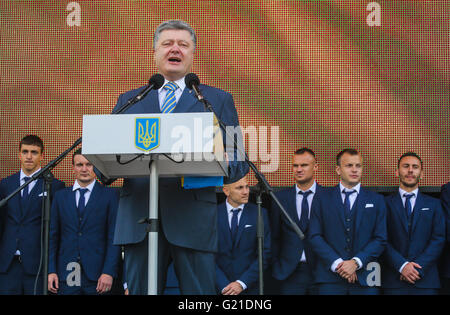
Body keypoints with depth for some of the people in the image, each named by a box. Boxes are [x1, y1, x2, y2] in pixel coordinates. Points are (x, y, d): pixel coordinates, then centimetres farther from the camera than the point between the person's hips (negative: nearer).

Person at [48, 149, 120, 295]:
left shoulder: (110, 195, 4)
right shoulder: (60, 196, 12)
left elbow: (114, 237, -2)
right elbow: (53, 236, 11)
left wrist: (109, 272, -10)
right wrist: (51, 270, 1)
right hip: (66, 275, 2)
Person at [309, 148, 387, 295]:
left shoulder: (376, 200, 11)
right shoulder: (322, 199, 9)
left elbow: (380, 239, 3)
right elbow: (315, 237, 2)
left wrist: (356, 262, -10)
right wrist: (337, 263, -10)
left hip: (365, 278, 0)